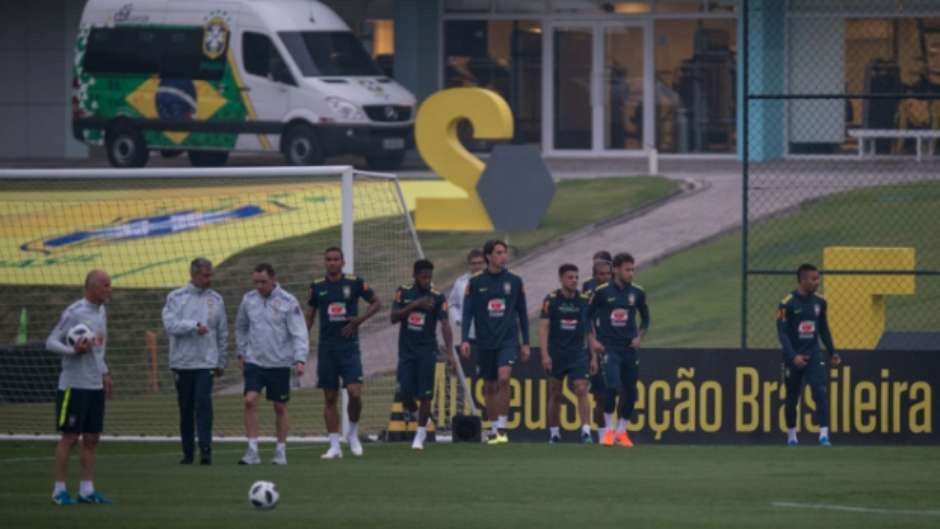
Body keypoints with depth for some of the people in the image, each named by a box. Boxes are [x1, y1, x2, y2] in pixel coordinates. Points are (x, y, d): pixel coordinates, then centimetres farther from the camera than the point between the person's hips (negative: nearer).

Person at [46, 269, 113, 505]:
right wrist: (73, 351, -27)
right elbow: (51, 342, -12)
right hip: (74, 385, -8)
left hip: (96, 386, 8)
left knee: (91, 439, 7)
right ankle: (59, 489, 2)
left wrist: (105, 374, 19)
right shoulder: (74, 313, -12)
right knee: (70, 436, -4)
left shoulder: (101, 311, 12)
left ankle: (86, 489, 11)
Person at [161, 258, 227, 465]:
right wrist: (194, 325, -20)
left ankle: (205, 449, -18)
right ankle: (188, 451, 14)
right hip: (182, 362, 0)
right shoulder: (176, 298, 2)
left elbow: (222, 332, 14)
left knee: (203, 403, -14)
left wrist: (221, 362, 14)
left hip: (206, 362, 0)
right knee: (186, 408, 6)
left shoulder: (216, 299, 8)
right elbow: (170, 324, -12)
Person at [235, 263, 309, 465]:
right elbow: (241, 328, 18)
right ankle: (252, 451, -11)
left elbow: (299, 333, -11)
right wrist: (242, 353, 14)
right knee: (250, 401, -14)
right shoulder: (248, 300, 3)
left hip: (279, 363, -2)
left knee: (280, 408, 6)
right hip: (254, 362, 2)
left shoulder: (288, 302, -8)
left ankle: (281, 451, 18)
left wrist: (300, 360, -21)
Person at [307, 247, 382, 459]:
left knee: (355, 393, -14)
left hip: (349, 347, -2)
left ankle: (353, 434, 11)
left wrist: (359, 320, -8)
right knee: (330, 398, 2)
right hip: (326, 348, 2)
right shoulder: (317, 287, 6)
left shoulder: (355, 282, -1)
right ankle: (335, 446, 6)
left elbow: (376, 303, 7)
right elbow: (309, 316, 13)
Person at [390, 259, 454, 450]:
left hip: (427, 352, -2)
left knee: (425, 395, -6)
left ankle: (421, 434, 5)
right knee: (405, 395, -2)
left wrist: (449, 351, -24)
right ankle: (416, 414, 29)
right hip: (406, 351, 2)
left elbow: (445, 325, -12)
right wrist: (414, 305, -19)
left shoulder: (437, 298, -4)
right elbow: (394, 317, -6)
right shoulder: (403, 293, 3)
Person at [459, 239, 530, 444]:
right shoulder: (475, 283, 2)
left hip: (508, 339, -1)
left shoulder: (514, 281, 5)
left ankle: (502, 429, -15)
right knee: (489, 387, 7)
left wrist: (526, 343, 10)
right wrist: (465, 339, -11)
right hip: (485, 341, 1)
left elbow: (522, 314, 11)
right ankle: (494, 431, 18)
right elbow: (467, 313, 1)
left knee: (503, 379, -19)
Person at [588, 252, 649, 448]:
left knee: (630, 391, 3)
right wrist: (593, 340, -1)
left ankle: (622, 431, 18)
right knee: (613, 386, -18)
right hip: (609, 347, -4)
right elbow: (588, 315, 6)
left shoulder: (637, 292, 4)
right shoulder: (602, 291, -4)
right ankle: (609, 430, -4)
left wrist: (639, 337, 4)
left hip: (629, 347, 4)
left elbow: (645, 318, 17)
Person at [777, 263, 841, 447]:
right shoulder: (788, 303, -11)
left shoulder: (820, 302, 5)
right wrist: (793, 356, -23)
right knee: (792, 397, 8)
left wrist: (832, 352, 12)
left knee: (820, 392, -14)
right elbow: (782, 332, -14)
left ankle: (824, 434, -18)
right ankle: (791, 435, 24)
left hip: (813, 356, 3)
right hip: (793, 358, -3)